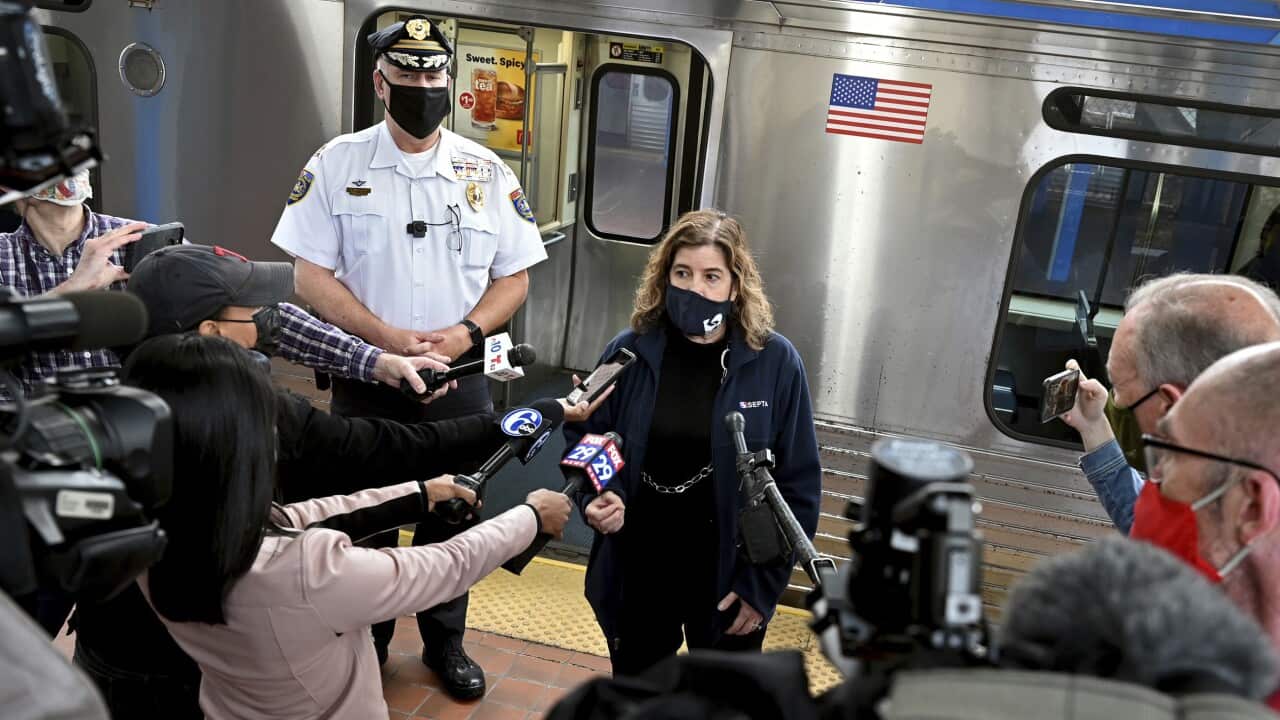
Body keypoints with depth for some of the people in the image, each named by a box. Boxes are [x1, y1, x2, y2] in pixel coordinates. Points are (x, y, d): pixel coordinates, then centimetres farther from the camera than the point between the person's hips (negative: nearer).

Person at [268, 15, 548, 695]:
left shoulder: (488, 172, 0)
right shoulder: (337, 164, -4)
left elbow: (513, 277, 2)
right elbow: (312, 276, -7)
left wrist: (464, 333, -16)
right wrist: (388, 338, -19)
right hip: (365, 377, -1)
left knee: (451, 514, 12)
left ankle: (445, 642, 33)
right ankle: (363, 642, 34)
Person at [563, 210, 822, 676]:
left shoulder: (775, 362, -13)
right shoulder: (629, 352, -8)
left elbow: (798, 484, -8)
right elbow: (584, 437, 5)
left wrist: (763, 583, -10)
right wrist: (595, 495, -15)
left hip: (729, 575, -1)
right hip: (637, 570, 1)